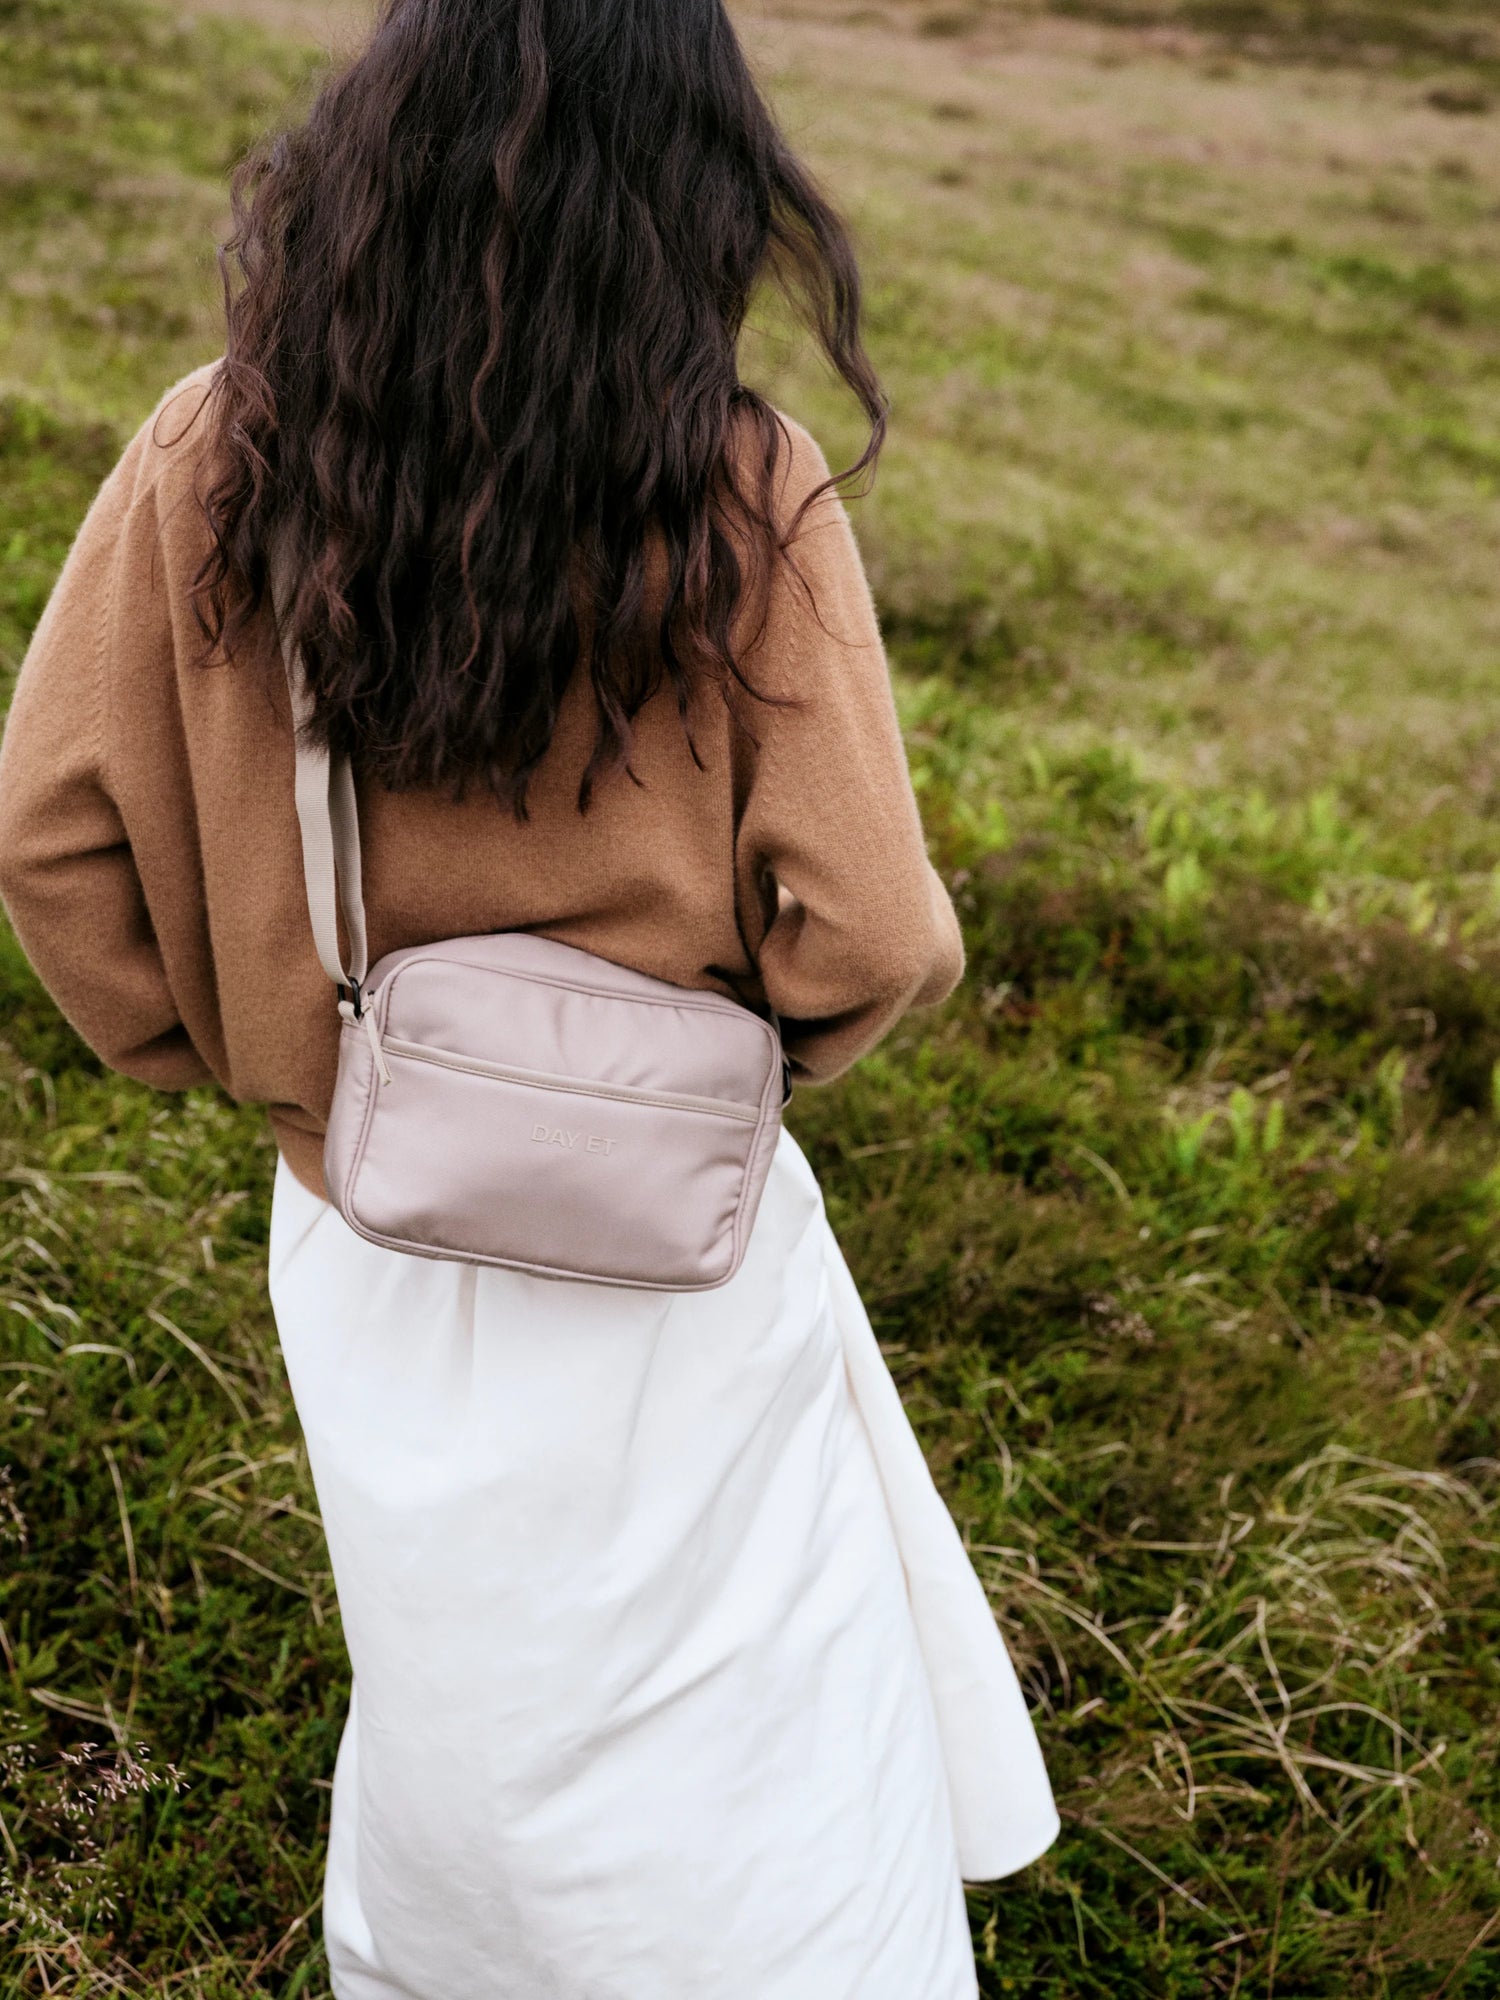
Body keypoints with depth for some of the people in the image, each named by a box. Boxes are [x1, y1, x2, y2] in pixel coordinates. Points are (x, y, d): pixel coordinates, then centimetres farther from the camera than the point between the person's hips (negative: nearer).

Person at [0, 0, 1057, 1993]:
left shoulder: (213, 460, -11)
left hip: (357, 1241, 4)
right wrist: (764, 1020, 3)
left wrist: (227, 1052, 10)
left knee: (446, 1683, 29)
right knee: (747, 1771, 17)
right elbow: (863, 935, -20)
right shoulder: (738, 492, -20)